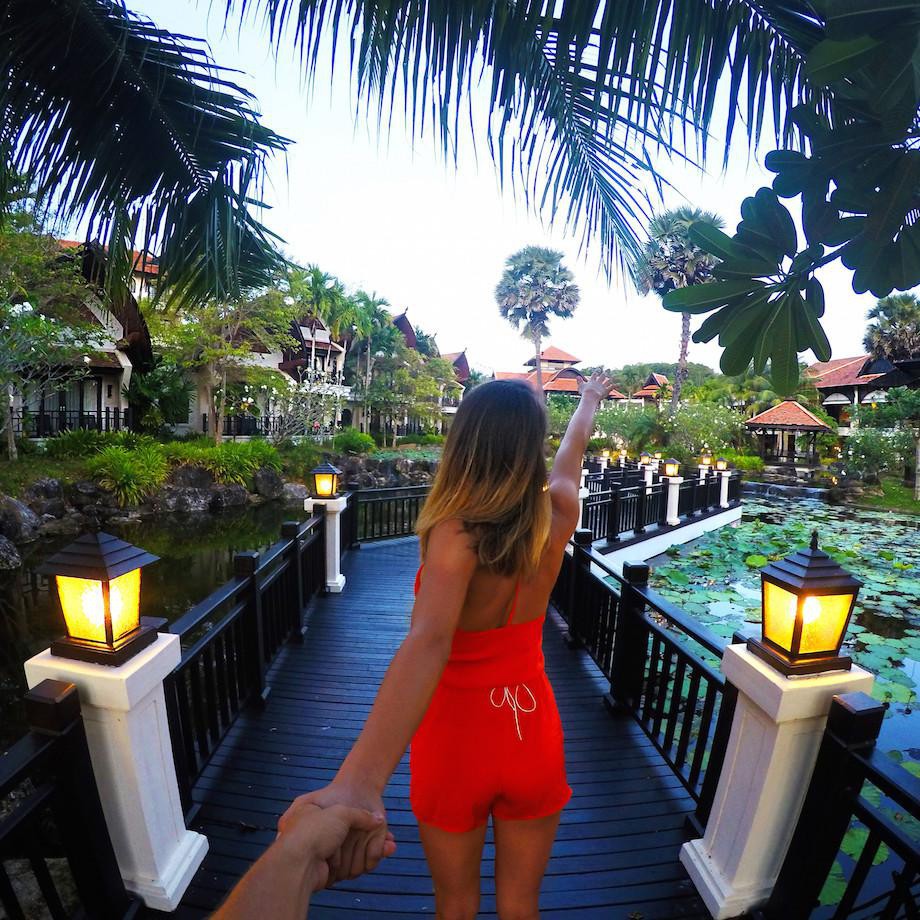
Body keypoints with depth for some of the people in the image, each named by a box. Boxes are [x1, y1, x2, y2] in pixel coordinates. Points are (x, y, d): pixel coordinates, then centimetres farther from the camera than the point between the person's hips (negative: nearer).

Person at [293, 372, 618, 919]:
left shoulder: (457, 533, -26)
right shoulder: (557, 515, -12)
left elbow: (428, 642, -42)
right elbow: (574, 450, 7)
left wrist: (360, 781, -51)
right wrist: (590, 401, 27)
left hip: (457, 738, -2)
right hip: (533, 733, 3)